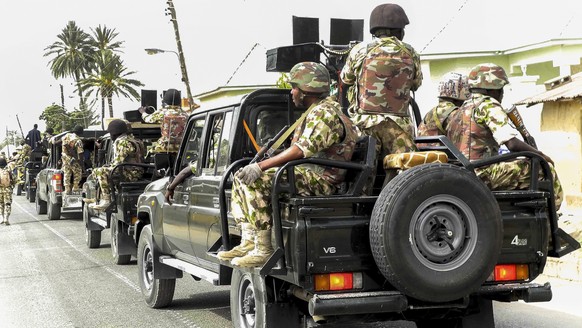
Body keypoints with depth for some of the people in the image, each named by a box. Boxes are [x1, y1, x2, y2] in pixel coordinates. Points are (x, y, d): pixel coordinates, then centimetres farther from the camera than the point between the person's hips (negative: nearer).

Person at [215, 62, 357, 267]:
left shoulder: (325, 113, -13)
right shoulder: (314, 112, 22)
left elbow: (301, 151, -24)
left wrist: (261, 166, -25)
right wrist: (266, 163, 12)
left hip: (319, 180, -11)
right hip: (306, 173, 11)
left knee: (255, 181, -27)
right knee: (241, 178, 8)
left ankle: (263, 250, -24)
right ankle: (249, 242, 0)